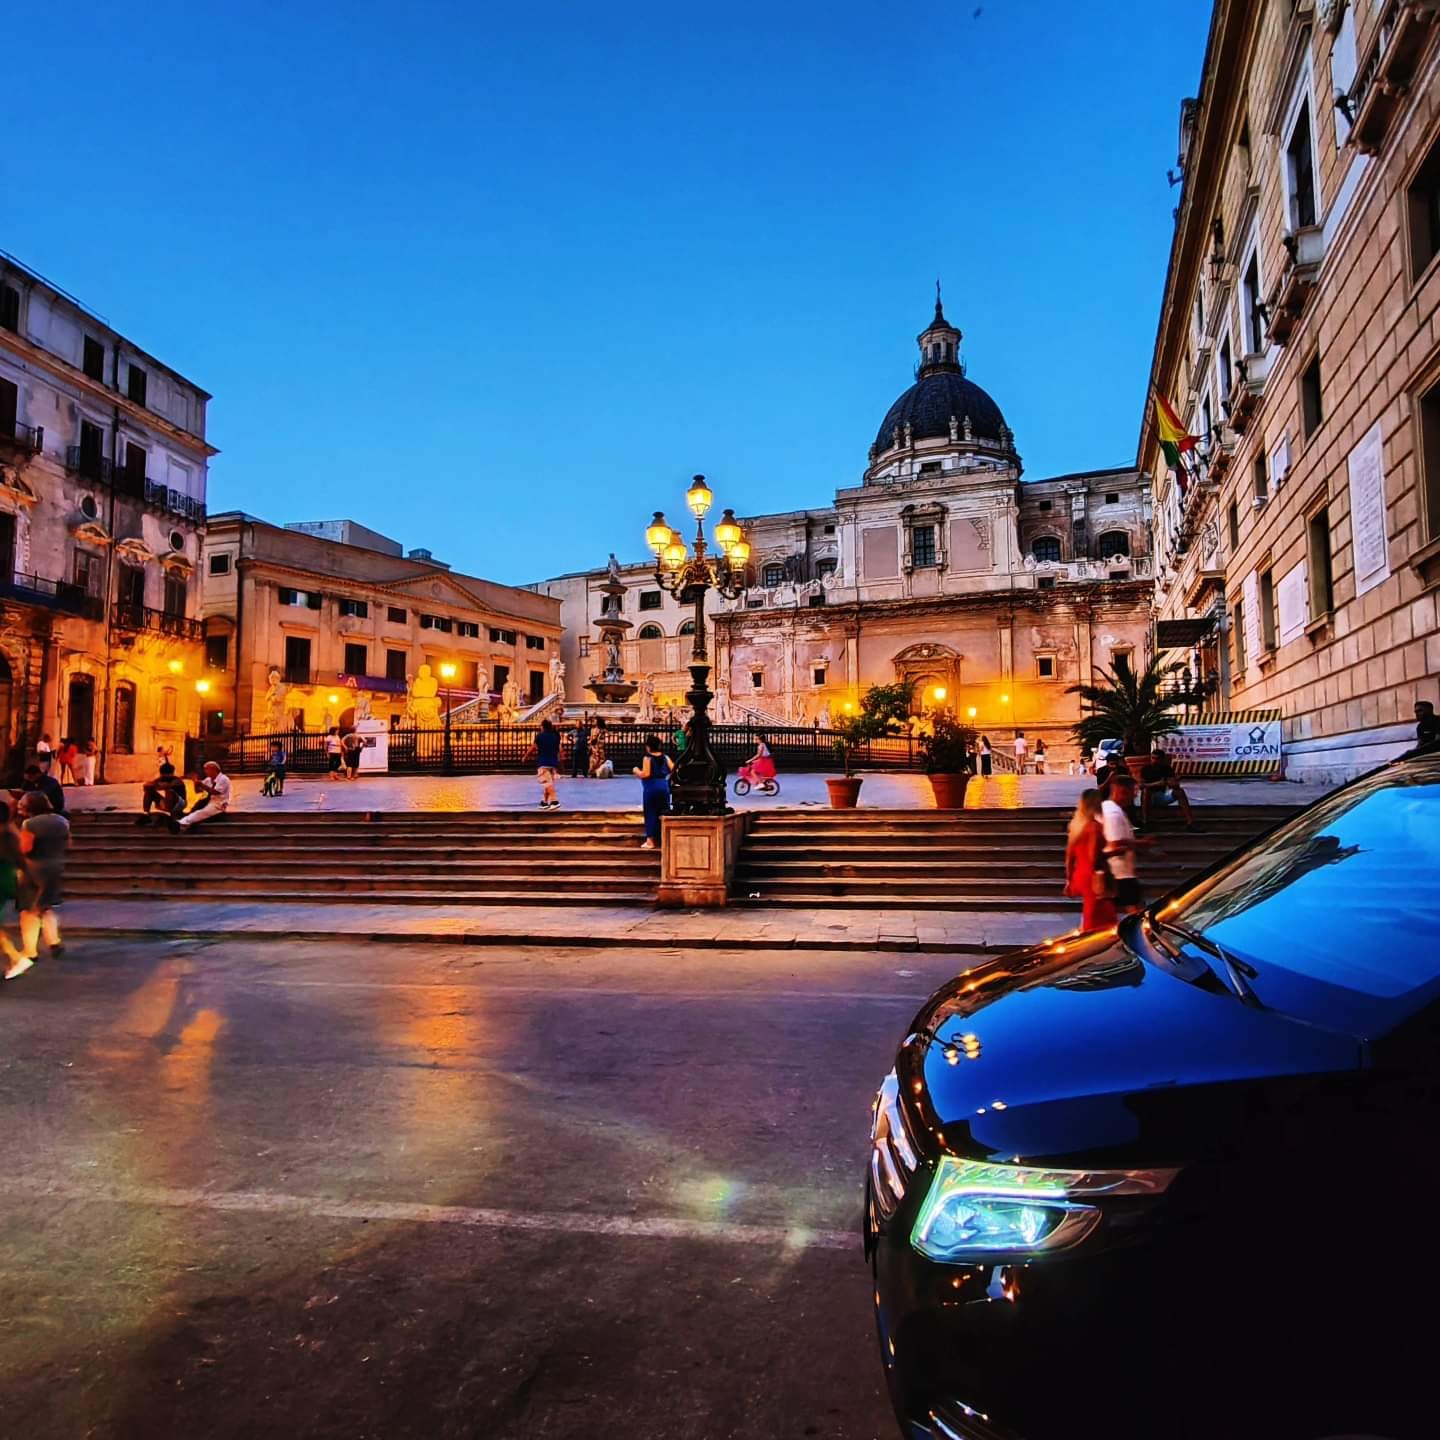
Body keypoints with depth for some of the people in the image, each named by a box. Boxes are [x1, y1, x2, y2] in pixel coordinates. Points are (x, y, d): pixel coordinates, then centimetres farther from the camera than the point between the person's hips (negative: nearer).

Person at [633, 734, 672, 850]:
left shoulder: (647, 758, -11)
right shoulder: (665, 757, 5)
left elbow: (645, 774, -19)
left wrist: (636, 771, 0)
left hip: (651, 787, -5)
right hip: (664, 786, 5)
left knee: (651, 813, 1)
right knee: (663, 812, 12)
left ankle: (650, 840, 3)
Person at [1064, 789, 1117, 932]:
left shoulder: (1076, 825, 10)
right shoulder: (1095, 826, -14)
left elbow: (1069, 855, 14)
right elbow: (1093, 856, -21)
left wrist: (1069, 880, 19)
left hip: (1079, 876, 8)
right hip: (1092, 877, -8)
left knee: (1089, 920, 20)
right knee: (1099, 923, -2)